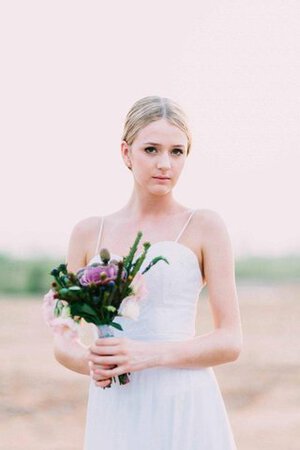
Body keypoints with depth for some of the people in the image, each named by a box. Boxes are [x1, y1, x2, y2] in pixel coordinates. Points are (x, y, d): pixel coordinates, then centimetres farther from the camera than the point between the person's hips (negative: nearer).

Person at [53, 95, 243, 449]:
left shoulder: (205, 227, 0)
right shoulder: (88, 233, 8)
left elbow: (230, 341, -3)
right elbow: (63, 342, 11)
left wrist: (150, 354, -16)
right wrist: (91, 363, -11)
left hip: (184, 410, -2)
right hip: (115, 414, 3)